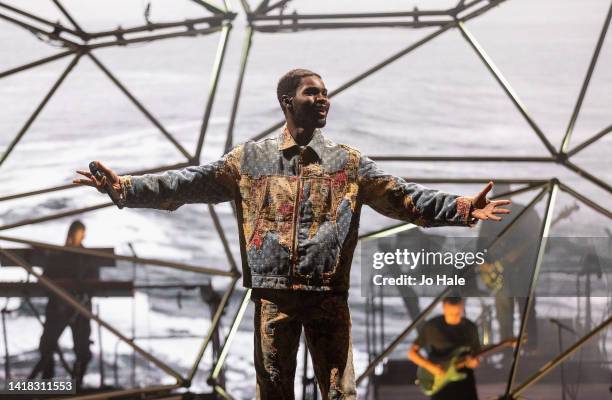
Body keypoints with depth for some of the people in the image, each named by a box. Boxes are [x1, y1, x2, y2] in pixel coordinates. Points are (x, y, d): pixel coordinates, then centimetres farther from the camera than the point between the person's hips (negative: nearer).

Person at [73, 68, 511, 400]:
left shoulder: (348, 163, 9)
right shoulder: (250, 159, 7)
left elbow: (405, 197, 4)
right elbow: (188, 183, 3)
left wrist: (462, 208, -9)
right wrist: (125, 187, -7)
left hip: (329, 294, 0)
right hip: (274, 292, 0)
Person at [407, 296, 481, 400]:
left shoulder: (471, 328, 2)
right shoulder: (431, 326, -6)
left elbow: (477, 356, 10)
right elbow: (412, 352, -2)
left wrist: (474, 362, -14)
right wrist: (430, 367, -17)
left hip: (465, 381, 2)